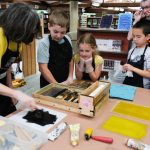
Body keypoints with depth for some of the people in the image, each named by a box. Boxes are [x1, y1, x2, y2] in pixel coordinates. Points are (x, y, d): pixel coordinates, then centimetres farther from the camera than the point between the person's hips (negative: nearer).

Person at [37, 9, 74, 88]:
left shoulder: (67, 40, -2)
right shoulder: (44, 43, -17)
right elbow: (43, 68, -18)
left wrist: (70, 77, 0)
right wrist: (56, 84, -20)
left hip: (65, 82, 5)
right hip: (49, 84, -4)